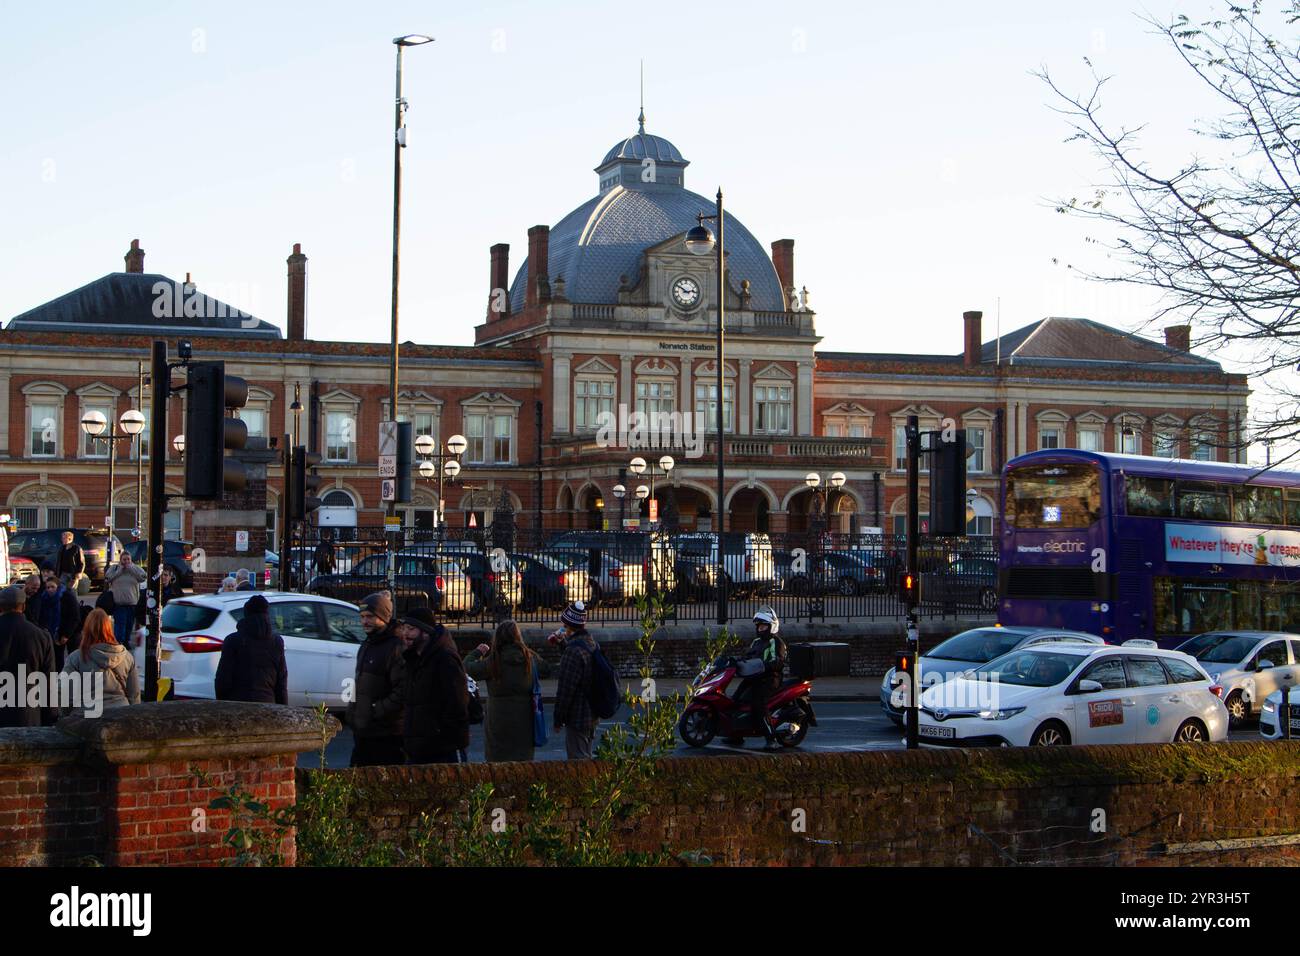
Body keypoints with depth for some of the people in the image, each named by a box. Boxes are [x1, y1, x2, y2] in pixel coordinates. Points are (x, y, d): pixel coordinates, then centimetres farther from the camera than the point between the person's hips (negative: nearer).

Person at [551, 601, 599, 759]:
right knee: (586, 759, 19)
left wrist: (558, 719, -13)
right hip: (591, 716, 9)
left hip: (576, 719, -9)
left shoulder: (573, 651, -22)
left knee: (577, 760, -3)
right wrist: (562, 643, 21)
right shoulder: (591, 644, 7)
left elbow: (565, 689, -21)